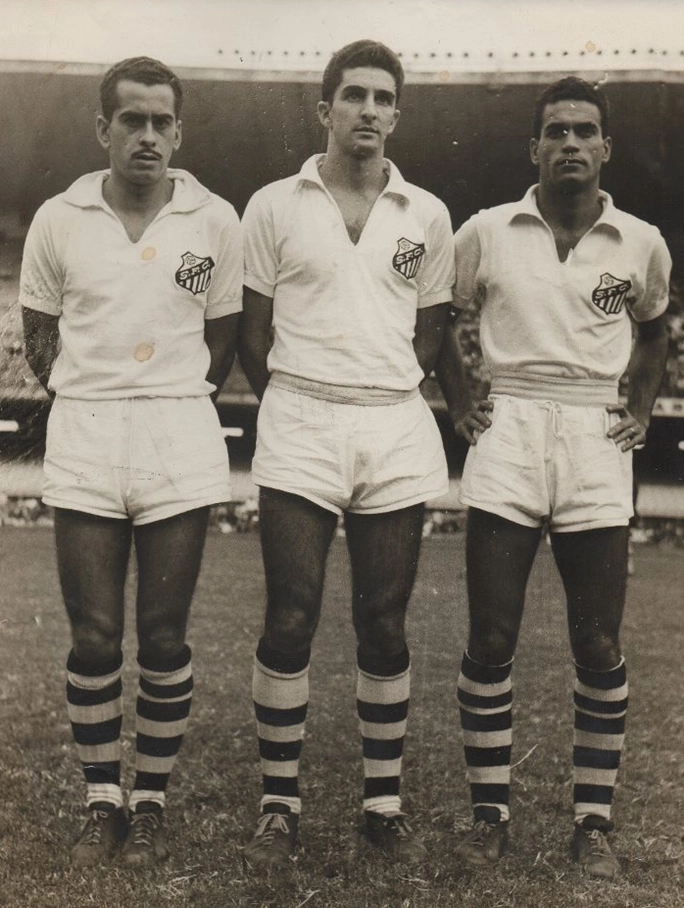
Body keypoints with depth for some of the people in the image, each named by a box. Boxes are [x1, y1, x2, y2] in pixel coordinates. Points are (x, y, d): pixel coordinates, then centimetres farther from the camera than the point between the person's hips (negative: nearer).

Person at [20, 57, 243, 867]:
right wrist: (92, 400, 6)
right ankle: (101, 803, 18)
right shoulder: (58, 220, 3)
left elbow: (222, 340, 10)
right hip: (83, 436, 1)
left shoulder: (214, 221, 1)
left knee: (163, 637, 3)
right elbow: (39, 340, 12)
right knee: (94, 637, 2)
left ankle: (150, 805, 18)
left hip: (181, 440, 0)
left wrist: (170, 401, 5)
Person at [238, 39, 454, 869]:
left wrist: (384, 393, 8)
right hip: (299, 426, -1)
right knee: (289, 623, -4)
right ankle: (279, 804, 11)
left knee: (384, 627, 5)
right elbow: (252, 331, 7)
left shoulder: (427, 216, 9)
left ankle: (384, 802, 18)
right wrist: (295, 403, 7)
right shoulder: (274, 206, 4)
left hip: (397, 432, 2)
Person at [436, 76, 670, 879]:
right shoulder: (487, 233, 2)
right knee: (490, 640, -1)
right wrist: (458, 404, 8)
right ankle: (489, 810, 15)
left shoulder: (641, 244, 5)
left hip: (595, 448, 1)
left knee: (599, 647, 2)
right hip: (506, 437, 0)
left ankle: (594, 818, 17)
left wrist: (641, 409, 12)